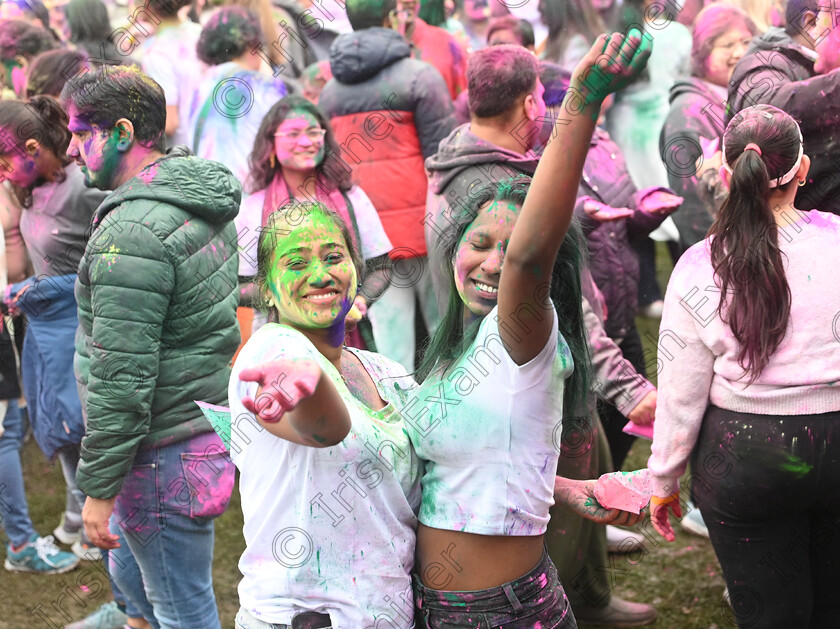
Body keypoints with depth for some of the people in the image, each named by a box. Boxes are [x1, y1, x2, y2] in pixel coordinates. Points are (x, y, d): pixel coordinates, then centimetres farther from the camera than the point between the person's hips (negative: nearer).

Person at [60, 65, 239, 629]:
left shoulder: (131, 233, -23)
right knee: (130, 572, 26)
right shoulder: (205, 205, 8)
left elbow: (121, 377, -24)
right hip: (212, 429, 10)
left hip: (166, 459, -10)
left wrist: (99, 488, -17)